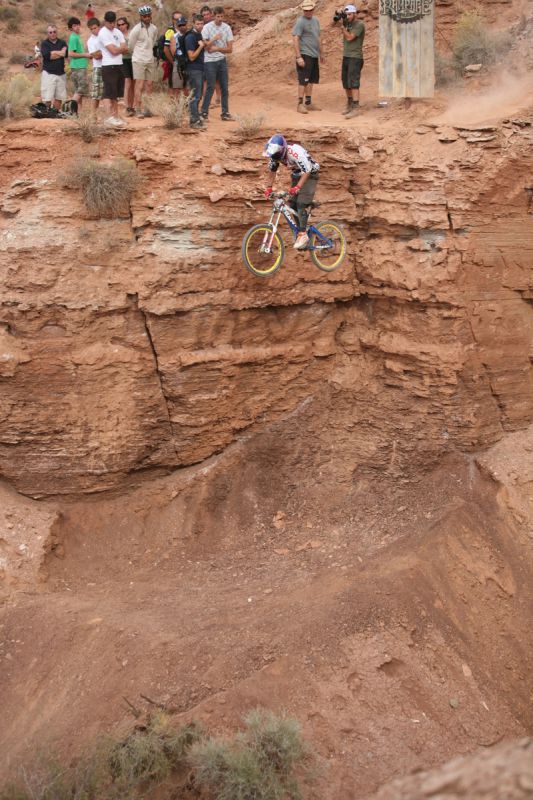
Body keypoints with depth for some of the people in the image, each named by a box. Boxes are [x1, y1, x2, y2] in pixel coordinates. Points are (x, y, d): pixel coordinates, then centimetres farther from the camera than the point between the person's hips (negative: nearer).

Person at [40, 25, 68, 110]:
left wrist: (54, 53, -8)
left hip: (61, 73, 4)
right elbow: (46, 55, -13)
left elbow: (65, 53, -4)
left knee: (59, 98, 4)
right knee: (47, 99, -10)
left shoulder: (62, 43, 13)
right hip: (48, 73, -4)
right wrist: (59, 53, -6)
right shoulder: (44, 43, 4)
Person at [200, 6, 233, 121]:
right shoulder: (207, 27, -7)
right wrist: (214, 39, -22)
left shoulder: (227, 28, 2)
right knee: (210, 87, -4)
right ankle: (204, 112, 4)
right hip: (210, 61, -4)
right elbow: (204, 45, -11)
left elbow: (230, 49, 1)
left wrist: (217, 48, -12)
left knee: (225, 87, 4)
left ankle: (225, 112, 11)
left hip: (222, 60, 4)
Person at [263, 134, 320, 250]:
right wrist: (269, 187, -8)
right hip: (296, 175, 7)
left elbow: (307, 172, -34)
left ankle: (303, 235, -19)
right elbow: (272, 171, 0)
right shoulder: (275, 155, -15)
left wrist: (297, 187, -42)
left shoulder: (296, 153, -36)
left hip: (309, 175, -7)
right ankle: (300, 229, 15)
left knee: (301, 204, -19)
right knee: (292, 205, 2)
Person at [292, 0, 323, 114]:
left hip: (314, 55, 8)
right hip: (305, 55, -8)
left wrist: (320, 54, 23)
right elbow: (295, 39, -15)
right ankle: (300, 104, -5)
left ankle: (309, 103, 16)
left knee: (311, 80, 10)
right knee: (303, 80, -8)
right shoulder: (300, 22, -10)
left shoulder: (316, 20, 14)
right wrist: (298, 57, -21)